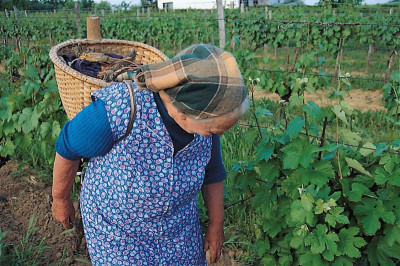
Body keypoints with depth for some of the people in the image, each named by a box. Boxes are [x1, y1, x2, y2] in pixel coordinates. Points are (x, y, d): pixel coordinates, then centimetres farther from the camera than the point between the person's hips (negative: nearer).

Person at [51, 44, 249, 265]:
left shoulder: (204, 116, -21)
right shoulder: (117, 111, -36)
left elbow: (212, 171, -3)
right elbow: (68, 148, -16)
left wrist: (216, 224, 8)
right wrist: (60, 199, 0)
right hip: (116, 225, -3)